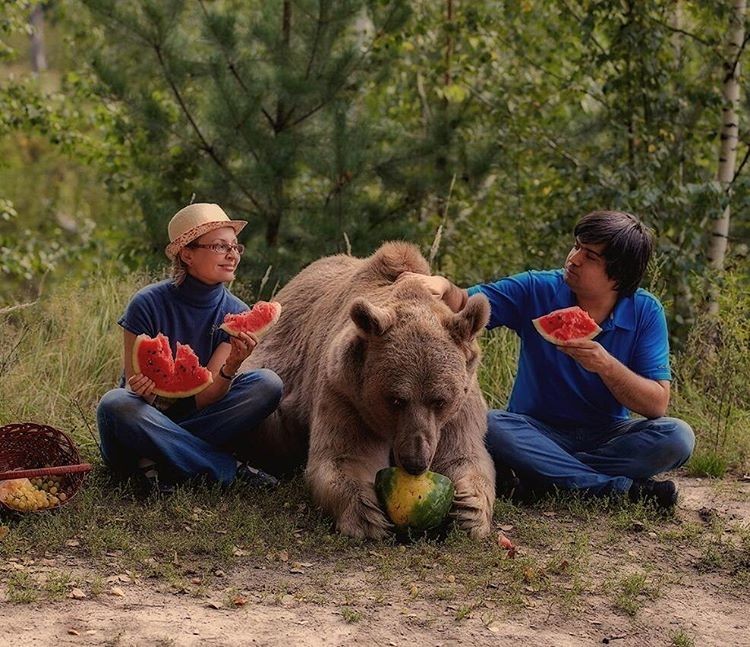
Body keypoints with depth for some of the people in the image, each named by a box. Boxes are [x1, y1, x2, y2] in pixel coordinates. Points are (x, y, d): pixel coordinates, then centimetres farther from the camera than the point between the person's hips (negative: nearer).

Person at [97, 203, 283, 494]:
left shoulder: (235, 314, -6)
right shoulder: (149, 304, -16)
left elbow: (204, 398, -13)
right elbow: (135, 391, -15)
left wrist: (231, 368, -34)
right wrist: (144, 389, -40)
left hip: (194, 418, 3)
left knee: (267, 384, -17)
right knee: (115, 405, -37)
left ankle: (162, 463, -21)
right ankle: (227, 467, -26)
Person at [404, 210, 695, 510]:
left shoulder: (646, 312, -8)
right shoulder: (537, 290, -8)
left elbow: (657, 404, -13)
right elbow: (463, 306, -12)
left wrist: (607, 366, -28)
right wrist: (443, 286, -35)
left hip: (608, 435, 0)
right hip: (537, 431, 0)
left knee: (677, 437, -27)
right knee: (489, 426, -32)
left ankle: (537, 479, -28)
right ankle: (623, 487, -30)